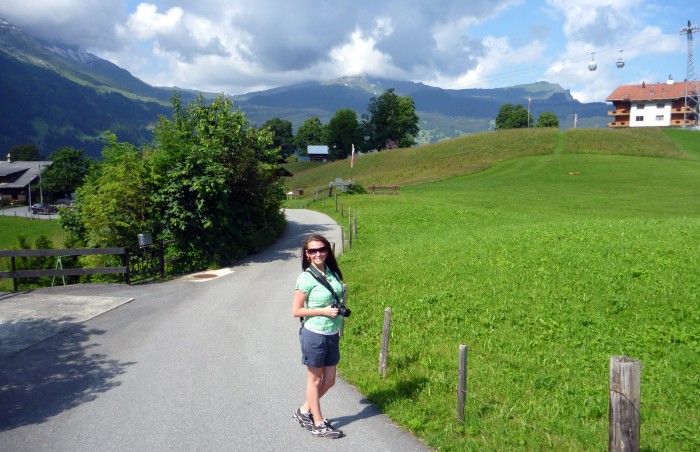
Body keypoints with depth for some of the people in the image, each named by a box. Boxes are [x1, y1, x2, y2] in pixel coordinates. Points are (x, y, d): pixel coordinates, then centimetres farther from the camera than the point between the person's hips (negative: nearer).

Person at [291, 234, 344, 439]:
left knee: (329, 381, 15)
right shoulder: (306, 278, -17)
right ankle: (319, 424, 26)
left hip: (332, 335, 7)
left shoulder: (333, 273, 2)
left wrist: (340, 311, 2)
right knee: (315, 380, 11)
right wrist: (323, 311, -20)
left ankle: (304, 412, 35)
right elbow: (296, 311, -14)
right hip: (314, 335, -6)